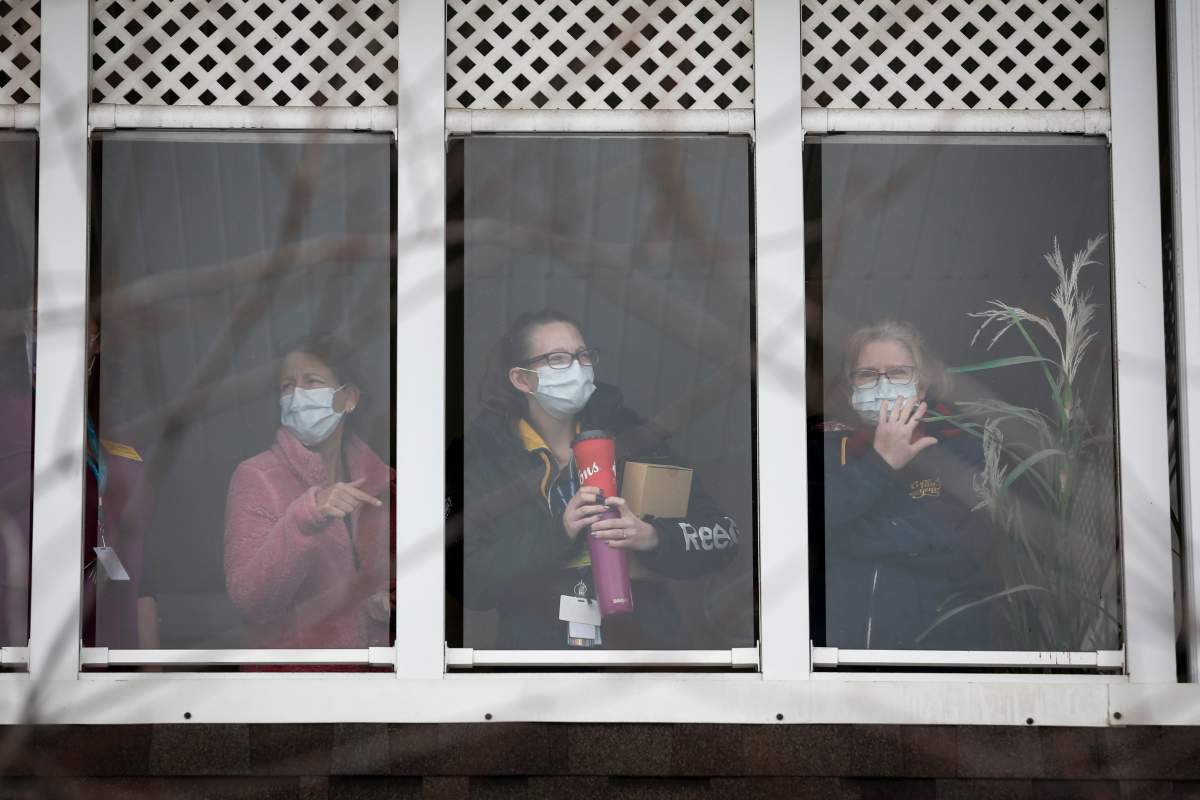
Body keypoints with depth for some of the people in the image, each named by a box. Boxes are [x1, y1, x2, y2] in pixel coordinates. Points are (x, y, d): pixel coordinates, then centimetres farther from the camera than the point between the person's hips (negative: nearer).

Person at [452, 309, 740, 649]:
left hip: (643, 637, 1)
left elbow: (723, 535, 5)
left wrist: (652, 537, -14)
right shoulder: (483, 454, 3)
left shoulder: (626, 433, 6)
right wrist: (558, 534, -14)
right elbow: (469, 582, -4)